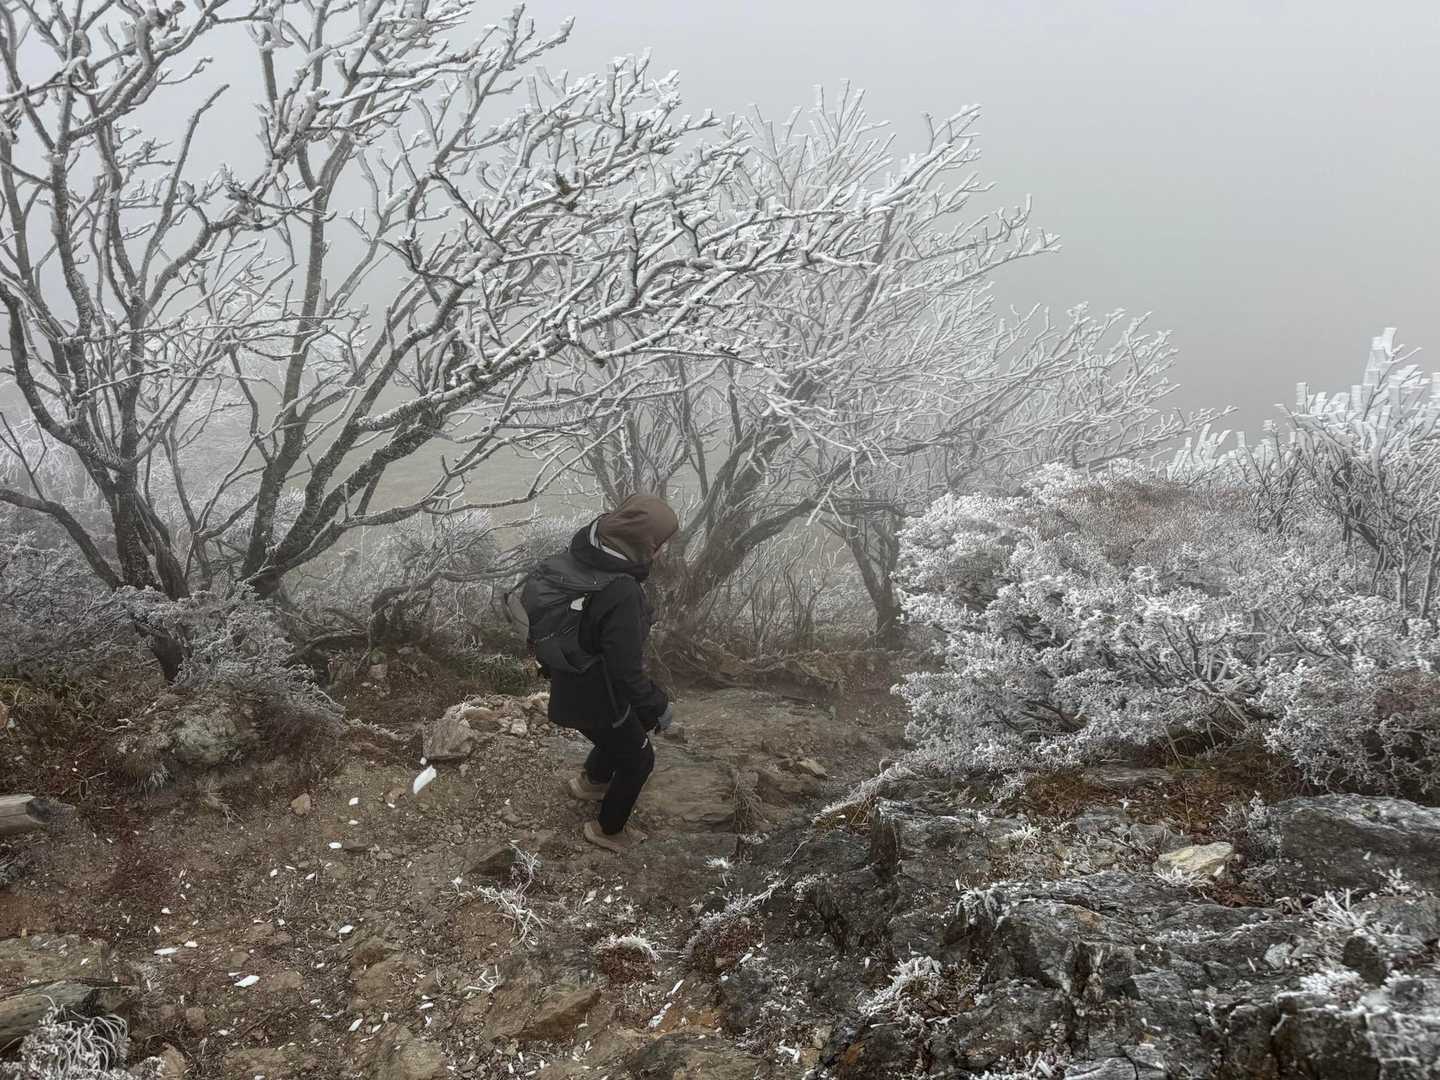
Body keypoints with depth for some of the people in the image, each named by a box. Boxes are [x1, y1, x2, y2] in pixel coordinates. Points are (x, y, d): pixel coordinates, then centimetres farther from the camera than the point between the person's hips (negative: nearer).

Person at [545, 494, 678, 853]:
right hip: (596, 699, -8)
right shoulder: (622, 595, -39)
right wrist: (659, 706, -13)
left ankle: (592, 781, 59)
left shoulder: (585, 552, -11)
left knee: (634, 727, 34)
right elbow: (627, 671, -31)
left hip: (571, 683, 8)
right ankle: (609, 829, 41)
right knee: (637, 759, 19)